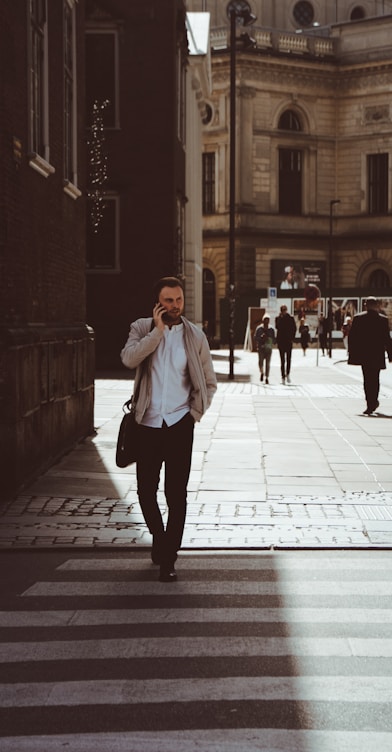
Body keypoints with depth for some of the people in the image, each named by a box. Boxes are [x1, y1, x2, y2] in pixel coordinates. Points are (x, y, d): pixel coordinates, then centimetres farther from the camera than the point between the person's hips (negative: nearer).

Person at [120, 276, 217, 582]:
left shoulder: (195, 336, 4)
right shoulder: (142, 328, 3)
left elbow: (209, 382, 11)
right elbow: (129, 358, -18)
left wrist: (196, 412, 0)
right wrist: (158, 331, -17)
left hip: (180, 424, -1)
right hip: (148, 423, 1)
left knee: (176, 493, -2)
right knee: (146, 490, 9)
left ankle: (168, 558, 6)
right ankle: (159, 537, 35)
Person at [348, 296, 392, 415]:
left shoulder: (358, 318, -1)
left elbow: (351, 337, -1)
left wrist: (351, 353, 6)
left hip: (363, 355, 0)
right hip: (377, 356, 0)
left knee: (368, 379, 4)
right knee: (375, 379, 12)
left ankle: (371, 403, -3)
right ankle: (373, 402, 12)